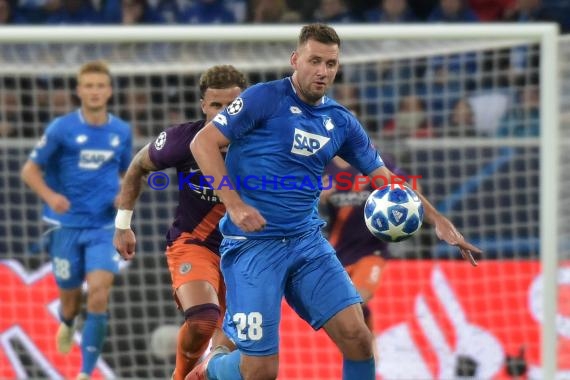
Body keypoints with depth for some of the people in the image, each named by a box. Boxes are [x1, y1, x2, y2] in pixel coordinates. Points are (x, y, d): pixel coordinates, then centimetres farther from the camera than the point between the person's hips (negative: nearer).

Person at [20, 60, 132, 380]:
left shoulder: (122, 132, 4)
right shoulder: (62, 129, -5)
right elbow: (30, 170, -1)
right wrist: (50, 195, -20)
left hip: (104, 225, 1)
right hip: (68, 224, -1)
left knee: (99, 291, -18)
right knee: (71, 295, 9)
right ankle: (67, 325, 49)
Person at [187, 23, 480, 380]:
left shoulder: (341, 122, 9)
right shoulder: (265, 98, -8)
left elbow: (386, 178, 16)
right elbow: (203, 142, -10)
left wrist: (438, 220, 6)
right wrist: (235, 205, -19)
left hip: (307, 241, 5)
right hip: (253, 243, -5)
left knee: (357, 337, -11)